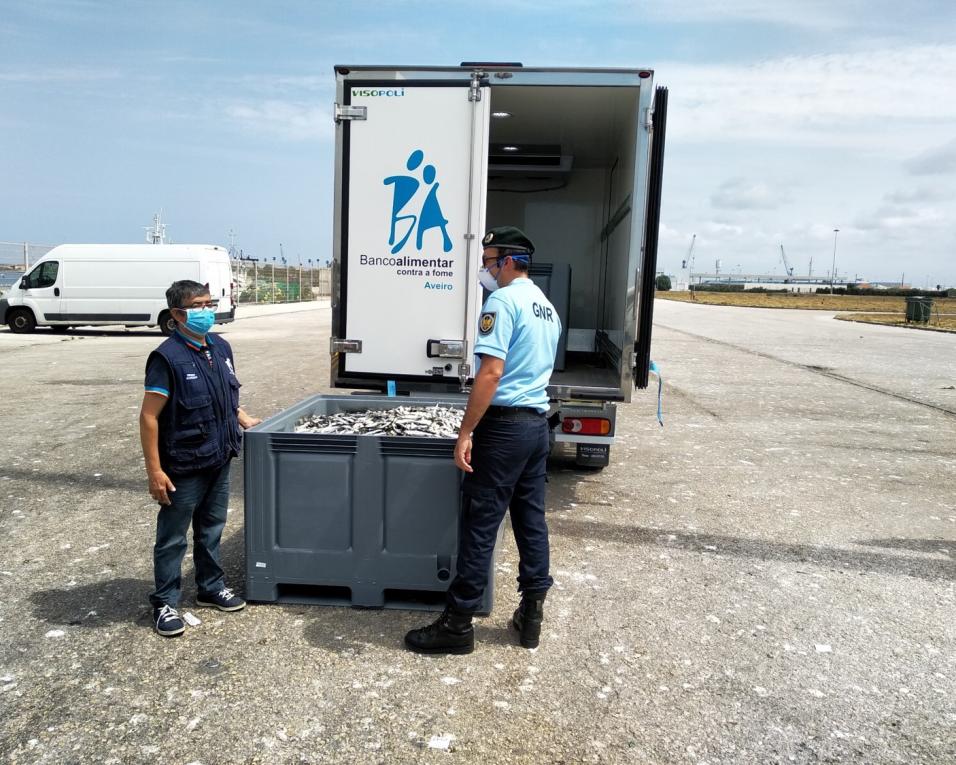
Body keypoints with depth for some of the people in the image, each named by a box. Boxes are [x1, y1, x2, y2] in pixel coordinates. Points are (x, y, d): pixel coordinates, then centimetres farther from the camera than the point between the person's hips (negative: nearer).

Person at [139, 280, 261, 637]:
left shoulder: (220, 347, 4)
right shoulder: (167, 358, -18)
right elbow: (149, 417, -17)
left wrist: (245, 420, 8)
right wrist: (154, 470, -19)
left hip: (218, 461, 7)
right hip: (183, 468, -7)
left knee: (211, 529, 21)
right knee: (172, 538, 9)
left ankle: (211, 587, 37)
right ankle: (164, 602, 24)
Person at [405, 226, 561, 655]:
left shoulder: (502, 302, -12)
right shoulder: (548, 308, 16)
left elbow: (491, 373, -21)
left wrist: (465, 433, -20)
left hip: (504, 425, -9)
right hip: (538, 424, 9)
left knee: (480, 524, -2)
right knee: (532, 520, 13)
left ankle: (458, 625, 7)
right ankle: (531, 616, 23)